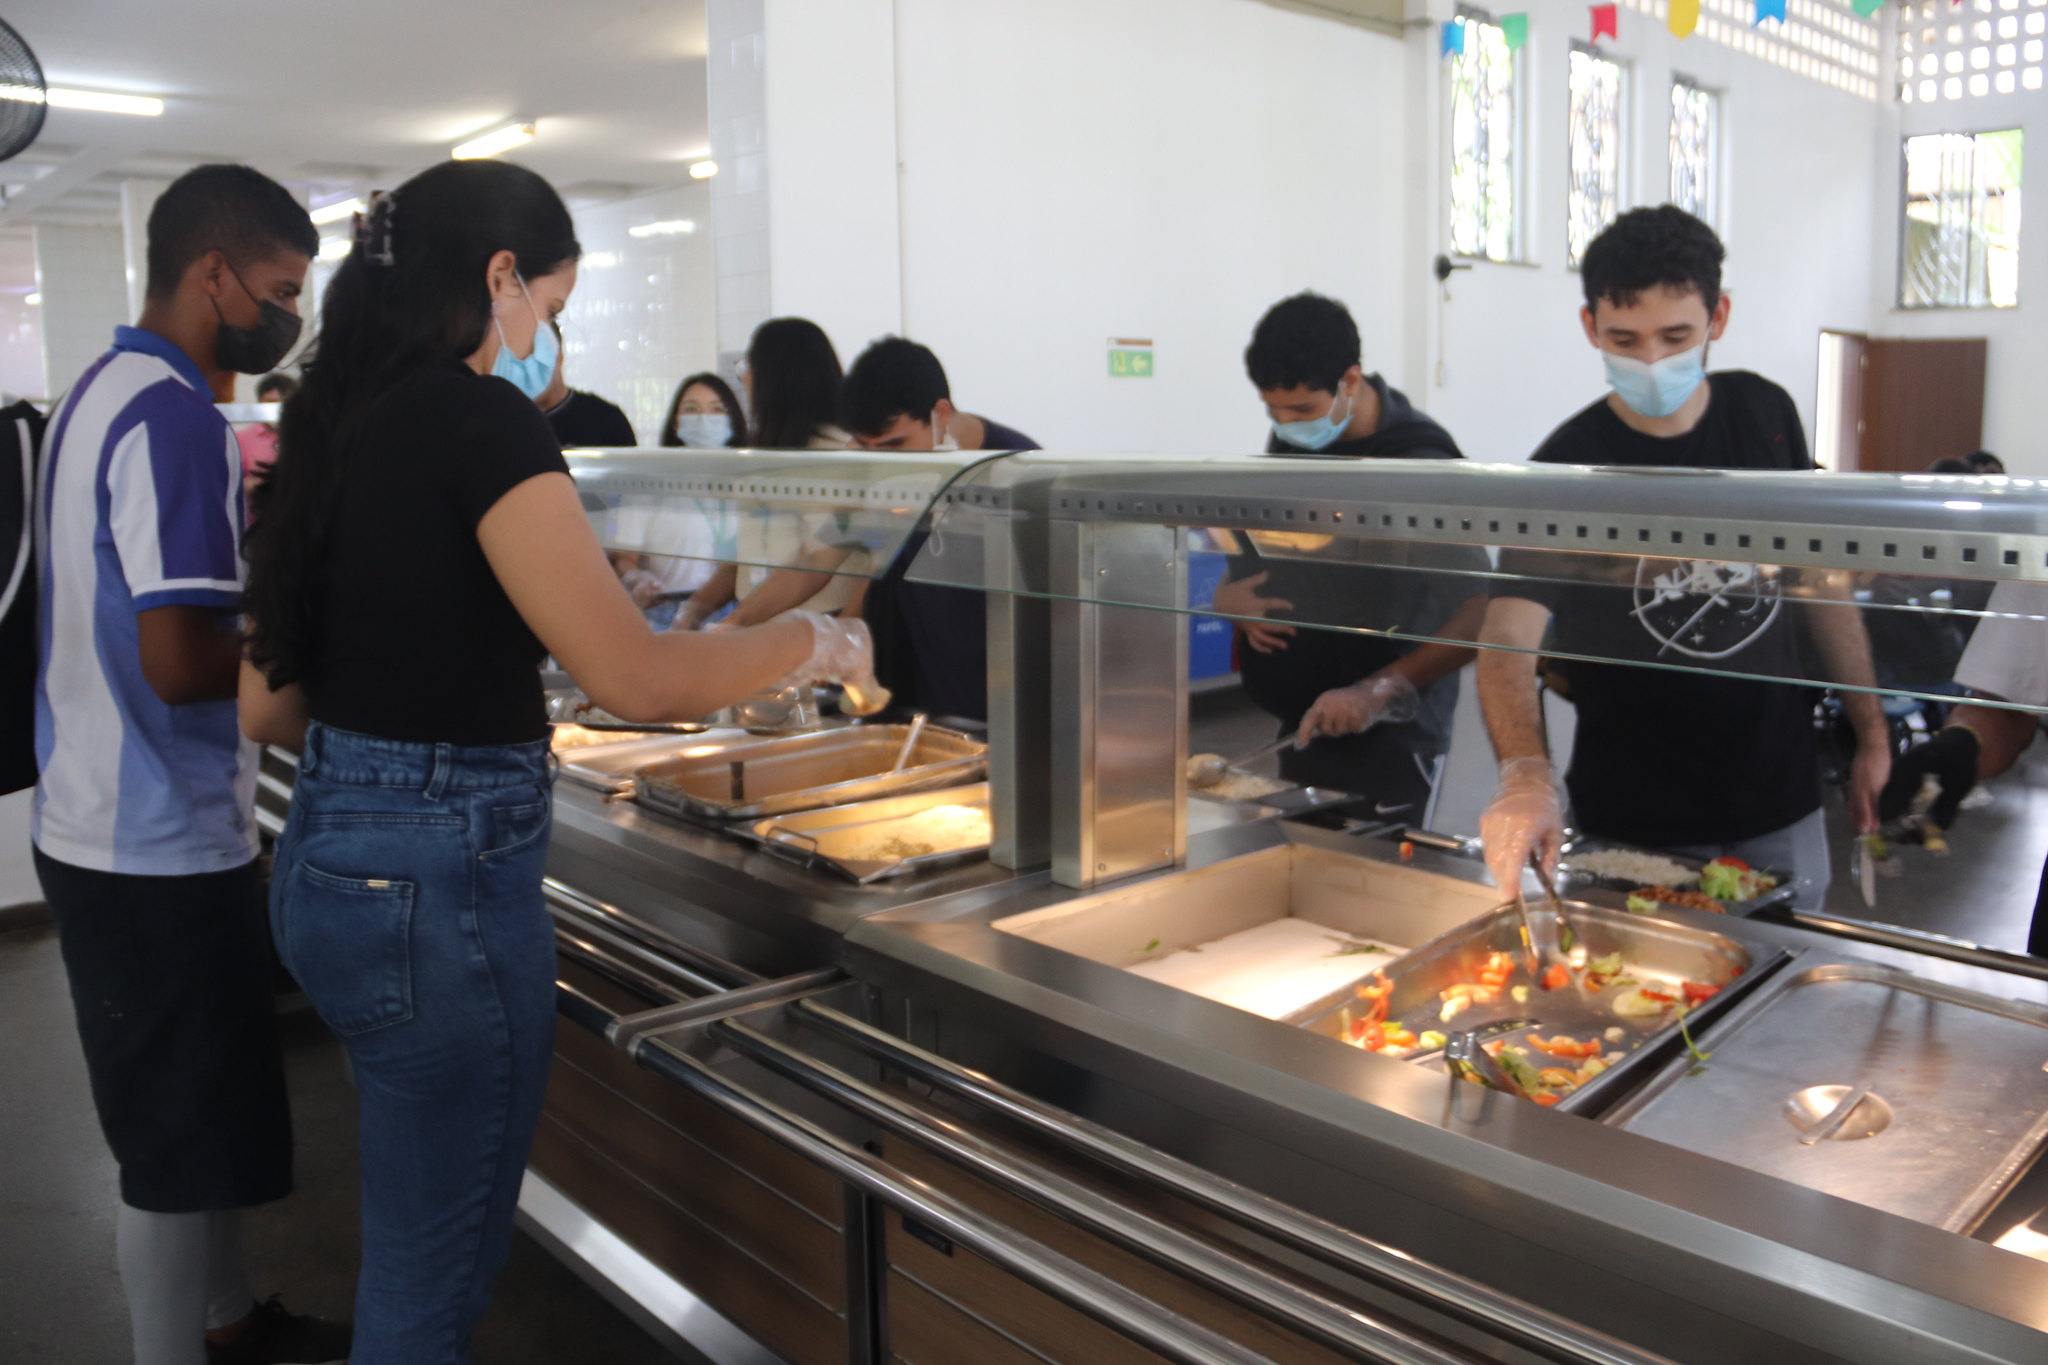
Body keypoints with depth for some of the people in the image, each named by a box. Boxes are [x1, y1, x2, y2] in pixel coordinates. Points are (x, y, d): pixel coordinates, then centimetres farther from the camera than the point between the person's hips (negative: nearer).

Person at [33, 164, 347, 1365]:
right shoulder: (174, 416, -19)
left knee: (211, 1110, 21)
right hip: (160, 847, -10)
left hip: (105, 825, 10)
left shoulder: (105, 391, 11)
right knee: (183, 1140, 4)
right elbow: (180, 660, -27)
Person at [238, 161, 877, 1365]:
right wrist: (813, 642, -7)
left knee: (425, 1234, 23)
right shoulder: (480, 419, -16)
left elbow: (269, 703, 12)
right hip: (443, 872, -9)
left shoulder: (341, 423, 10)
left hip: (329, 850, 9)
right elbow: (641, 680, -21)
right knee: (435, 1262, 8)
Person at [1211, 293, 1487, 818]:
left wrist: (1378, 691, -30)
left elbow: (1478, 616, -21)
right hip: (1298, 726, 7)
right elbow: (1249, 554, 18)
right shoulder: (1290, 443, 5)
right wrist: (1229, 597, -5)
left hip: (1384, 739, -7)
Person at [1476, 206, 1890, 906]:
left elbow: (1818, 577, 10)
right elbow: (1507, 637, -27)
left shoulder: (1765, 414, -1)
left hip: (1783, 807, 4)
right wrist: (1525, 776, -45)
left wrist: (1871, 733, 9)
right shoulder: (1569, 467, -15)